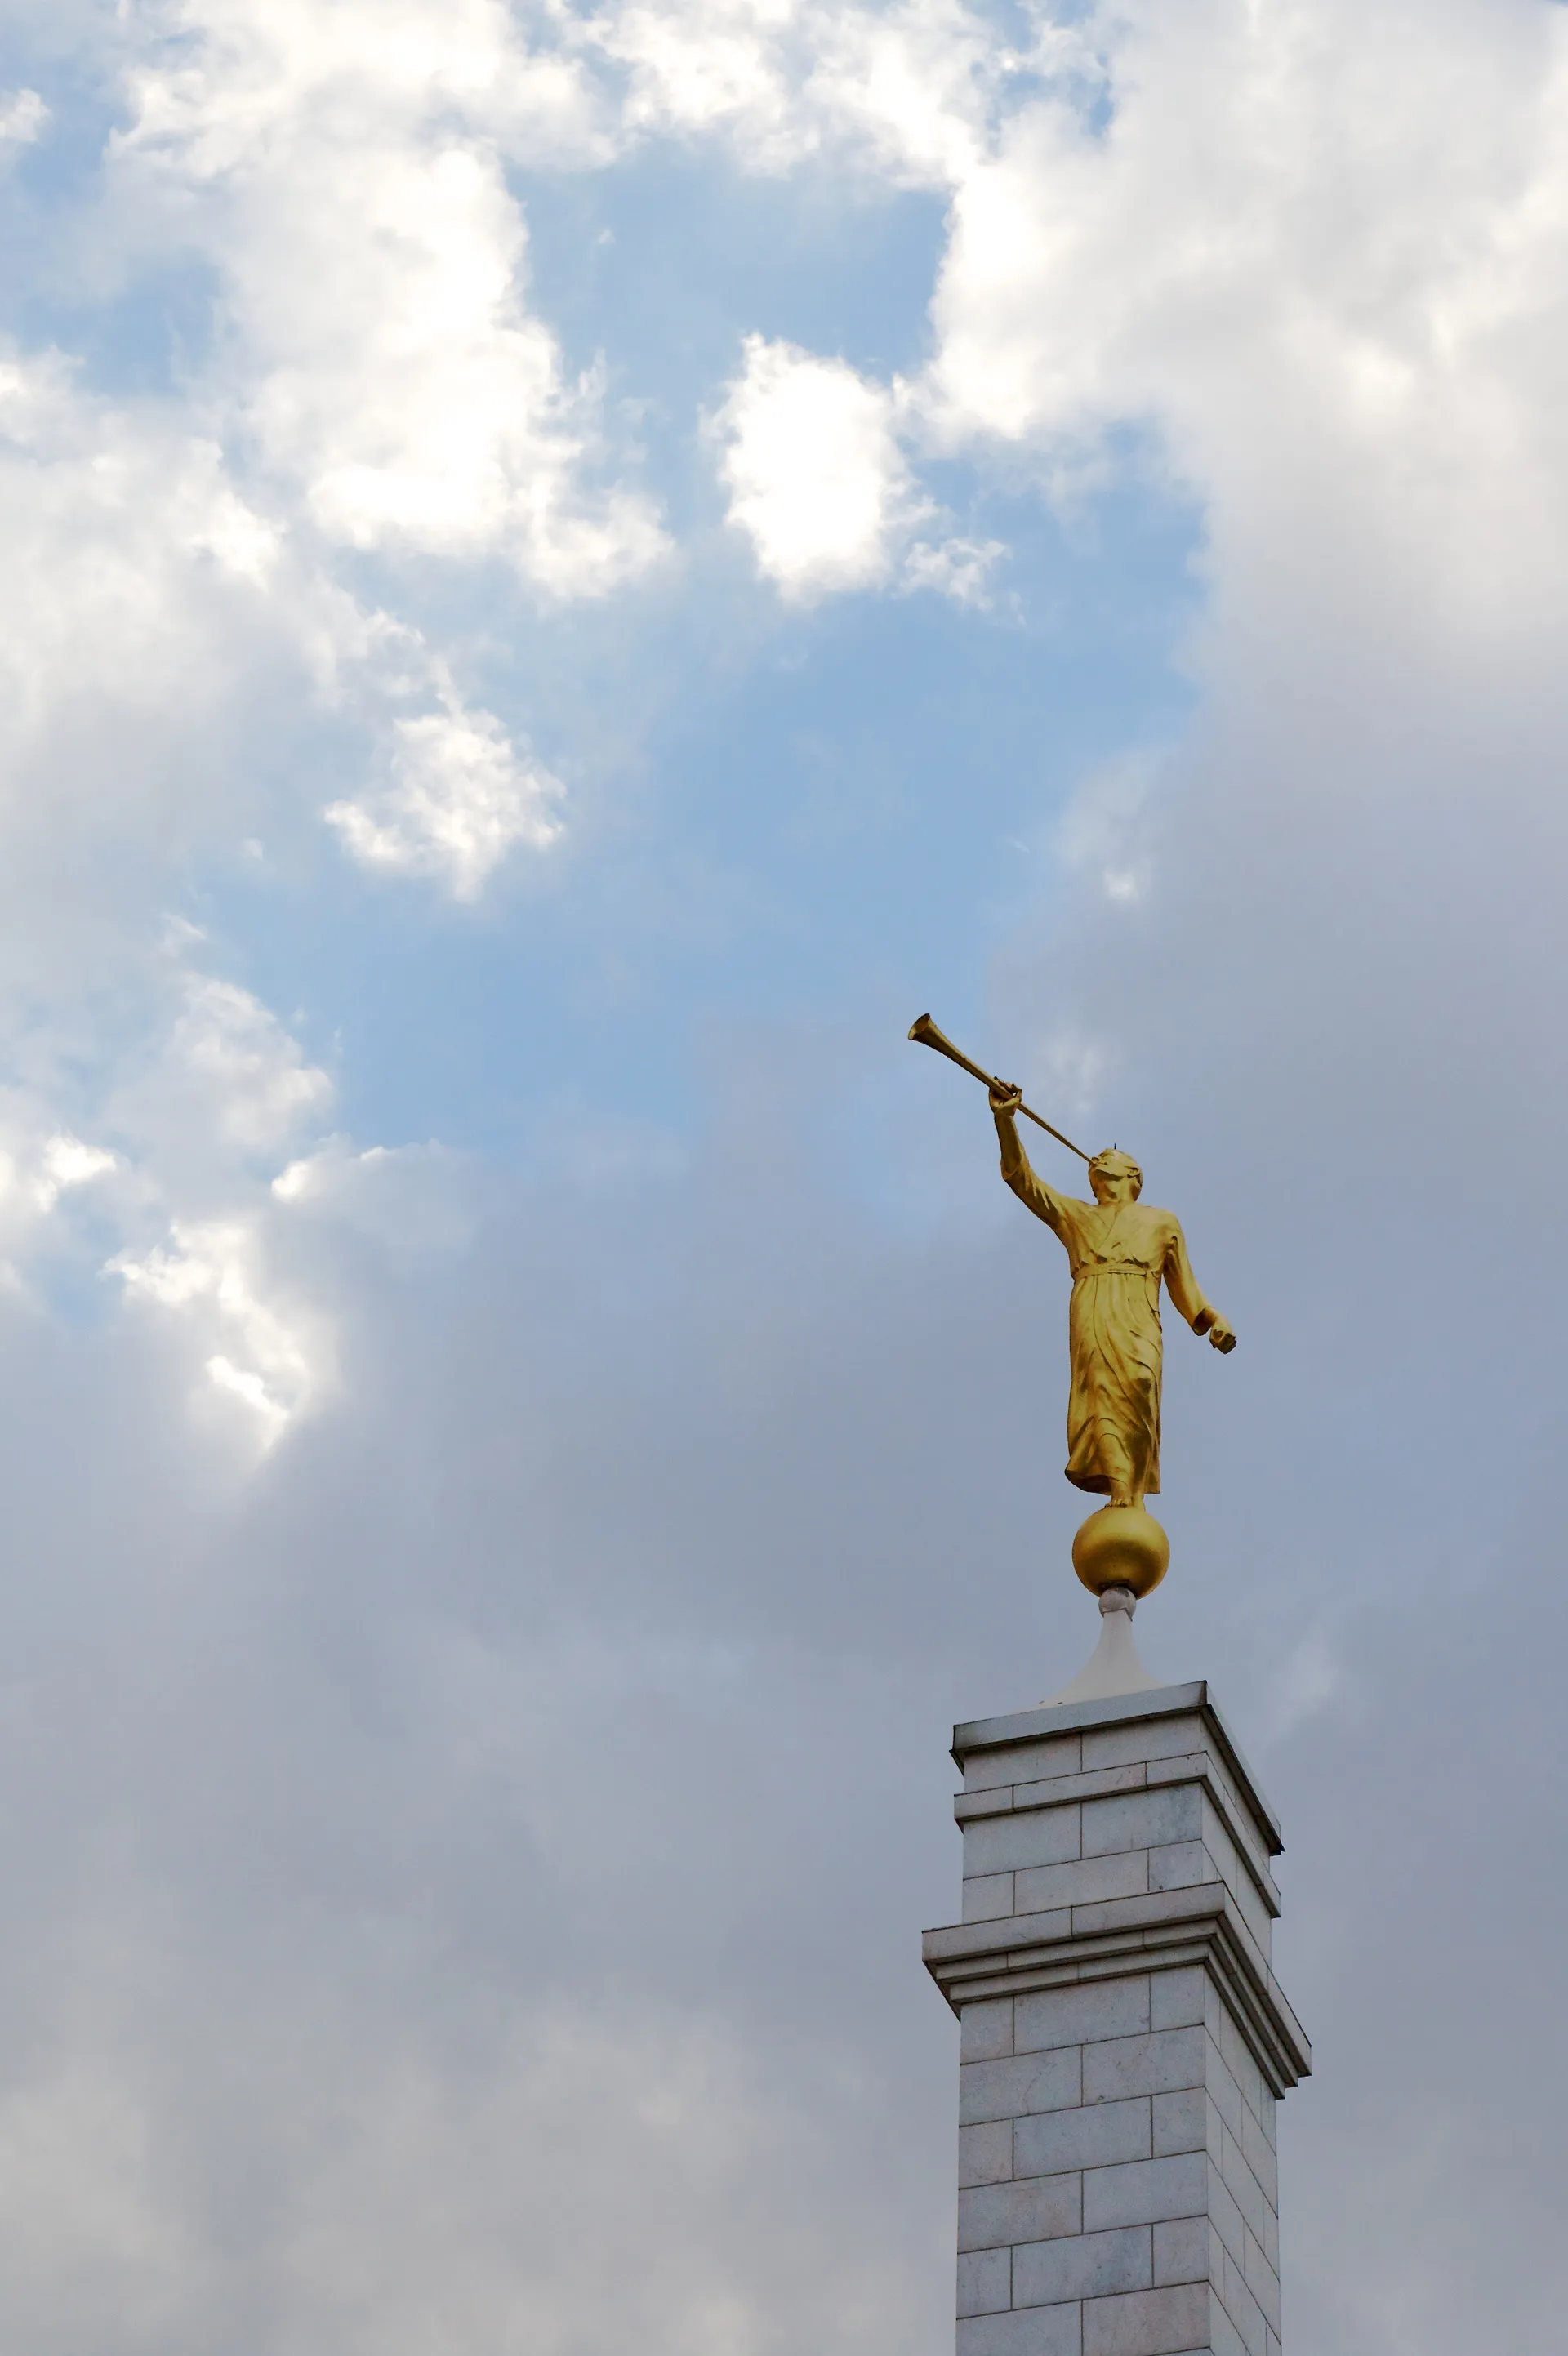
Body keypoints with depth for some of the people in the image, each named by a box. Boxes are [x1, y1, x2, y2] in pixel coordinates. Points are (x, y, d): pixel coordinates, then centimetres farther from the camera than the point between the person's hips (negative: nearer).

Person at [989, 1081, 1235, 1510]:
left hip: (1135, 1325, -1)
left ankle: (1130, 1505, -34)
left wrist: (1213, 1319, 7)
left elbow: (1184, 1285, 26)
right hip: (1089, 1321, 1)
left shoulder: (1162, 1222, 29)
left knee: (1137, 1389, -26)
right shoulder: (1074, 1216, 32)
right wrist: (1006, 1120, 9)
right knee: (1101, 1403, -22)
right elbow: (1022, 1178, 22)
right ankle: (1120, 1495, -35)